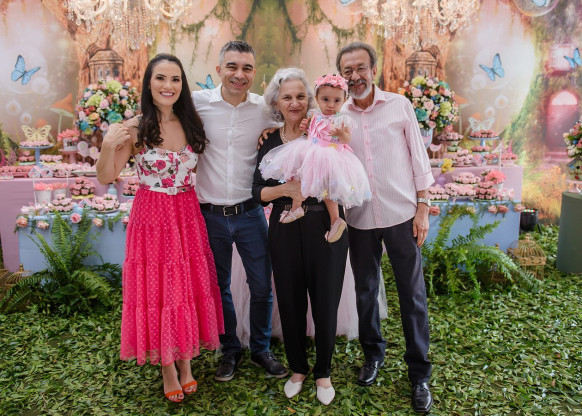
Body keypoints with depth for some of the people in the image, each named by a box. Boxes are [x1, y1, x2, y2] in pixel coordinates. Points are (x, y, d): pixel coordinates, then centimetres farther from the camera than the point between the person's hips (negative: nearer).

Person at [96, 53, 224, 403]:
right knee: (157, 290, 6)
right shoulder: (136, 128, -7)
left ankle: (186, 364, 31)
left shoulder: (192, 124, 3)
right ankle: (168, 370, 26)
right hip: (151, 218, -3)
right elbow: (106, 178, -4)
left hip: (188, 216, 3)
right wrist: (108, 146, -23)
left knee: (190, 287, 10)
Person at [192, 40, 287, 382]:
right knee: (219, 287, 14)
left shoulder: (265, 109, 0)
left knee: (262, 286, 9)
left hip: (250, 212, 1)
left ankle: (262, 349, 33)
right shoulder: (198, 103, -4)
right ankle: (230, 350, 36)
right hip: (211, 214, 0)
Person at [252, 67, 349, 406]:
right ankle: (298, 368, 34)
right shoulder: (270, 141, 5)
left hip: (325, 228, -2)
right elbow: (259, 192, 3)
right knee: (291, 301, 10)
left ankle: (323, 372, 30)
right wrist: (285, 189, -15)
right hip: (285, 231, 2)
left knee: (325, 301, 6)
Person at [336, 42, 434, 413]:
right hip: (360, 218, 2)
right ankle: (373, 354, 37)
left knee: (412, 293, 5)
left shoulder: (400, 105, 0)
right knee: (366, 290, 14)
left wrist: (422, 207, -3)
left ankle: (419, 373, 23)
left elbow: (418, 157, 1)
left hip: (402, 214, -1)